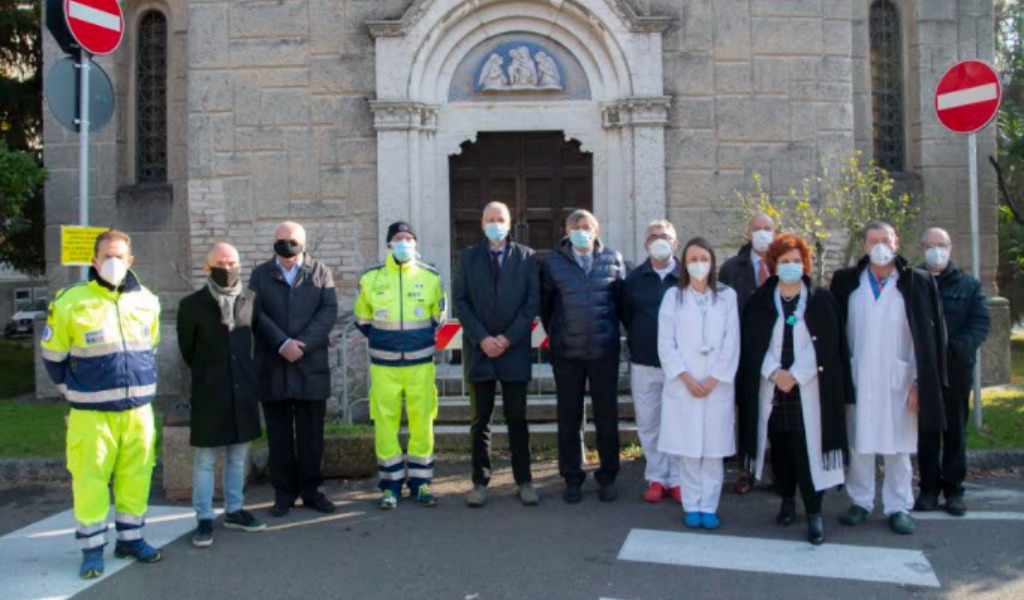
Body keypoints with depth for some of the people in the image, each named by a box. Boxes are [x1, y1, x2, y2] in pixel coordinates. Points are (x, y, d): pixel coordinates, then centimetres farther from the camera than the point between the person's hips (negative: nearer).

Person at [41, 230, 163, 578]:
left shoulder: (147, 301, 4)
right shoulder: (70, 302, -9)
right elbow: (53, 355, 3)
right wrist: (74, 394, 7)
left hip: (139, 409, 4)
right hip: (92, 412, -4)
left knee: (136, 476, 10)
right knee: (90, 480, 1)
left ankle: (130, 538, 24)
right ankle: (92, 548, 15)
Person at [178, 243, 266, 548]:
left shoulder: (250, 300, 0)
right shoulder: (192, 305, -7)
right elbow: (187, 349, 4)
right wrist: (207, 373, 10)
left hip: (243, 390, 3)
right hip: (209, 393, -3)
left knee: (238, 455, 13)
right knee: (205, 459, 4)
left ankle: (234, 510, 26)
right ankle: (204, 518, 14)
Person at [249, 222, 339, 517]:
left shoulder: (320, 272, 8)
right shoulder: (260, 275, 10)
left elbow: (329, 311, -4)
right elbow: (256, 314, -3)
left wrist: (302, 344, -14)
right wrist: (282, 343, -16)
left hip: (312, 366, 0)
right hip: (272, 368, 1)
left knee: (311, 434, 5)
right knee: (279, 435, 6)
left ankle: (311, 490, 17)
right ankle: (284, 493, 16)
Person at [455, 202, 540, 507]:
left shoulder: (526, 257, 5)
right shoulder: (468, 257, 7)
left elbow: (533, 301, -1)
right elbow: (461, 301, 1)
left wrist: (509, 338, -10)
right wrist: (482, 338, -10)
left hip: (515, 348, 0)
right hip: (479, 349, 1)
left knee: (517, 418, 6)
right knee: (481, 419, 6)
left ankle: (524, 480, 15)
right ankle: (480, 482, 15)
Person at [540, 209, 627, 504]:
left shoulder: (613, 259, 1)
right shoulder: (553, 262, 0)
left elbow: (623, 300, 9)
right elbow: (544, 303, 8)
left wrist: (613, 333, 11)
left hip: (605, 352, 0)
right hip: (567, 354, 0)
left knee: (607, 416, 7)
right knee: (569, 419, 8)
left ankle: (608, 478, 22)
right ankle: (572, 479, 20)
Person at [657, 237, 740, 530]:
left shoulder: (727, 296, 6)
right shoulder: (673, 296, 4)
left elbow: (732, 342, 1)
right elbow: (666, 344, 0)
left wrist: (714, 379, -7)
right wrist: (686, 378, -9)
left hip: (718, 385, 0)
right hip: (682, 385, 0)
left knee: (713, 448, 2)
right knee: (687, 448, 3)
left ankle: (709, 506, 11)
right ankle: (691, 506, 13)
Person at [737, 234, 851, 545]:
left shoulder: (821, 300, 2)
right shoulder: (760, 301, 6)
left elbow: (827, 345, -4)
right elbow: (753, 345, 2)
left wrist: (795, 376, -11)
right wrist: (775, 373, -12)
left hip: (807, 389, -2)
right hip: (770, 388, 2)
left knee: (807, 447, -5)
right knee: (780, 447, 7)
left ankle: (814, 513, 3)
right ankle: (787, 500, 24)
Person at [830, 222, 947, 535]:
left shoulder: (918, 282, 0)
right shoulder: (846, 282, 4)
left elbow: (929, 335, 1)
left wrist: (920, 381, -4)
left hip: (898, 379, -1)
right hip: (857, 379, 1)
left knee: (899, 445, 6)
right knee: (859, 443, 7)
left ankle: (899, 507, 17)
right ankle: (861, 502, 20)